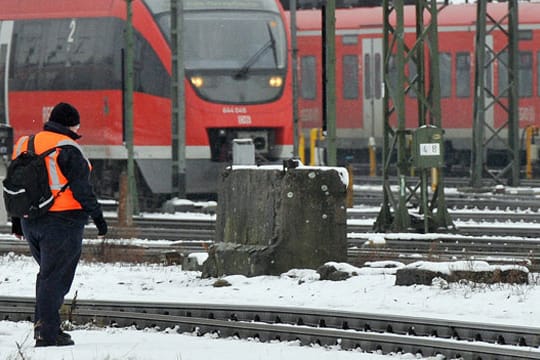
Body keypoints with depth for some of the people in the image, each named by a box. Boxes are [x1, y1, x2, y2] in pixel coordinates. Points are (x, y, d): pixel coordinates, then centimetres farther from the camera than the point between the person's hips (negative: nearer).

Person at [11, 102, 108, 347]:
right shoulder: (67, 150, -12)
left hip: (31, 223, 7)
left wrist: (17, 221, 23)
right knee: (55, 277, -3)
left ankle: (42, 325, 16)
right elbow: (81, 189, -15)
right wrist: (97, 216, -7)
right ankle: (47, 333, -6)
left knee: (48, 274, 20)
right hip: (63, 222, -7)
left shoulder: (25, 145, 11)